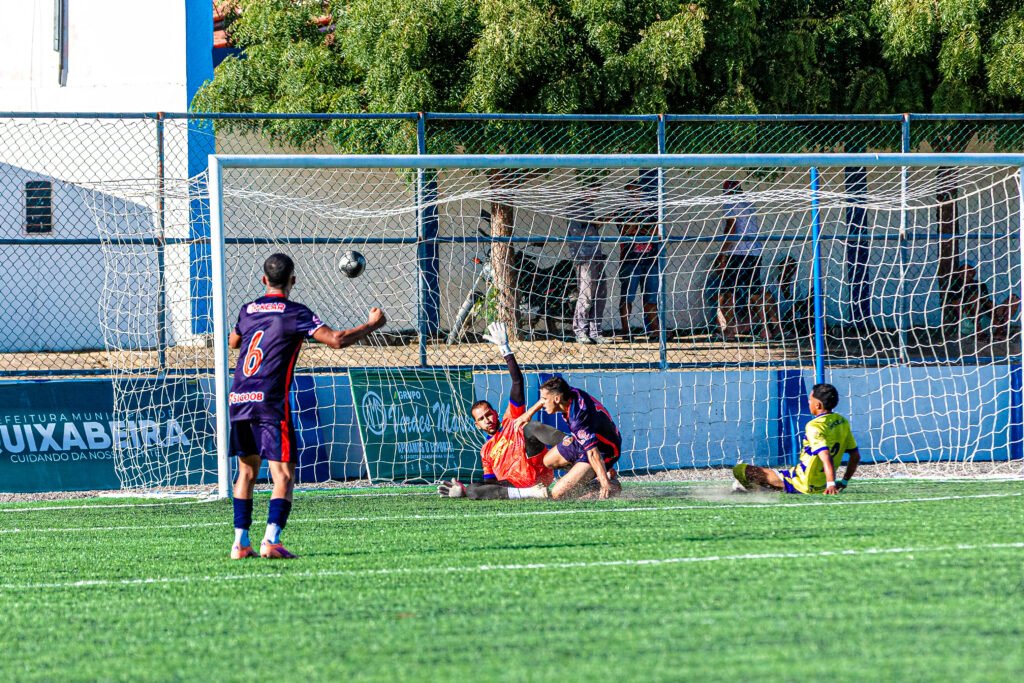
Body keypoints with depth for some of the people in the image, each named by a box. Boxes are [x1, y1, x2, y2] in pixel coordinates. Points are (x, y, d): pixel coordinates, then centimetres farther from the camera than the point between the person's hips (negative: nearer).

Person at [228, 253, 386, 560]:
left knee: (247, 471, 15)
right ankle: (271, 540, -20)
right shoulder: (294, 313, -4)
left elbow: (233, 342, 33)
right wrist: (371, 325, 3)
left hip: (238, 400, 6)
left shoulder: (248, 310, 13)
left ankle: (240, 542, 9)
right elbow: (335, 339, -11)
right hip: (270, 402, -6)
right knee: (283, 475, -4)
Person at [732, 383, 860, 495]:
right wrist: (844, 482, 18)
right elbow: (856, 456, 11)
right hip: (821, 487, 9)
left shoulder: (815, 426, -20)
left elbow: (826, 458, -33)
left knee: (739, 470, -6)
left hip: (801, 485, -9)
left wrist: (830, 484, -39)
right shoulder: (843, 422, 4)